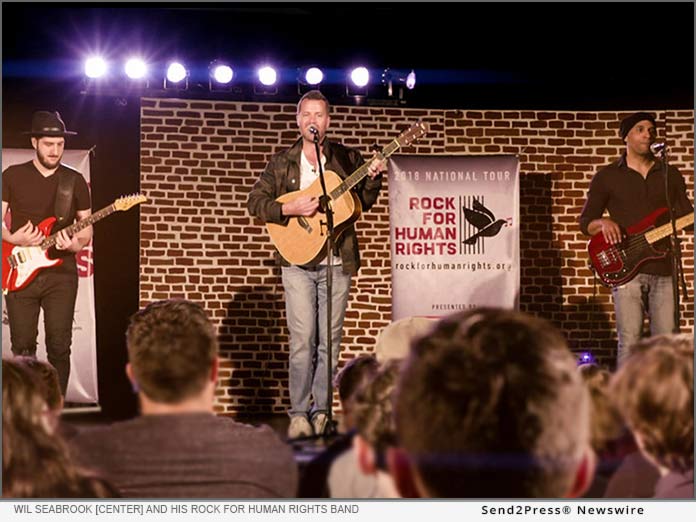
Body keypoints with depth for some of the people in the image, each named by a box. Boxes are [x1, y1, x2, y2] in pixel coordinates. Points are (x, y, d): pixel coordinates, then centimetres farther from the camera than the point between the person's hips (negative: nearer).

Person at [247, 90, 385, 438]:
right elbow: (255, 201, 2)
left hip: (337, 262, 1)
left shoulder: (347, 159, 9)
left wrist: (373, 178, -10)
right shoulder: (282, 162, 7)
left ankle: (321, 412, 12)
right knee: (302, 339, -7)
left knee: (330, 340, 4)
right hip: (298, 261, -1)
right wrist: (289, 209, -13)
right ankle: (299, 413, -1)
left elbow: (363, 202, 8)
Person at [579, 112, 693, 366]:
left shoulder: (670, 174, 15)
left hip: (664, 270, 2)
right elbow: (585, 221, 9)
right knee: (629, 342, -8)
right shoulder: (607, 177, 9)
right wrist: (603, 223, -12)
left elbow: (687, 215, 17)